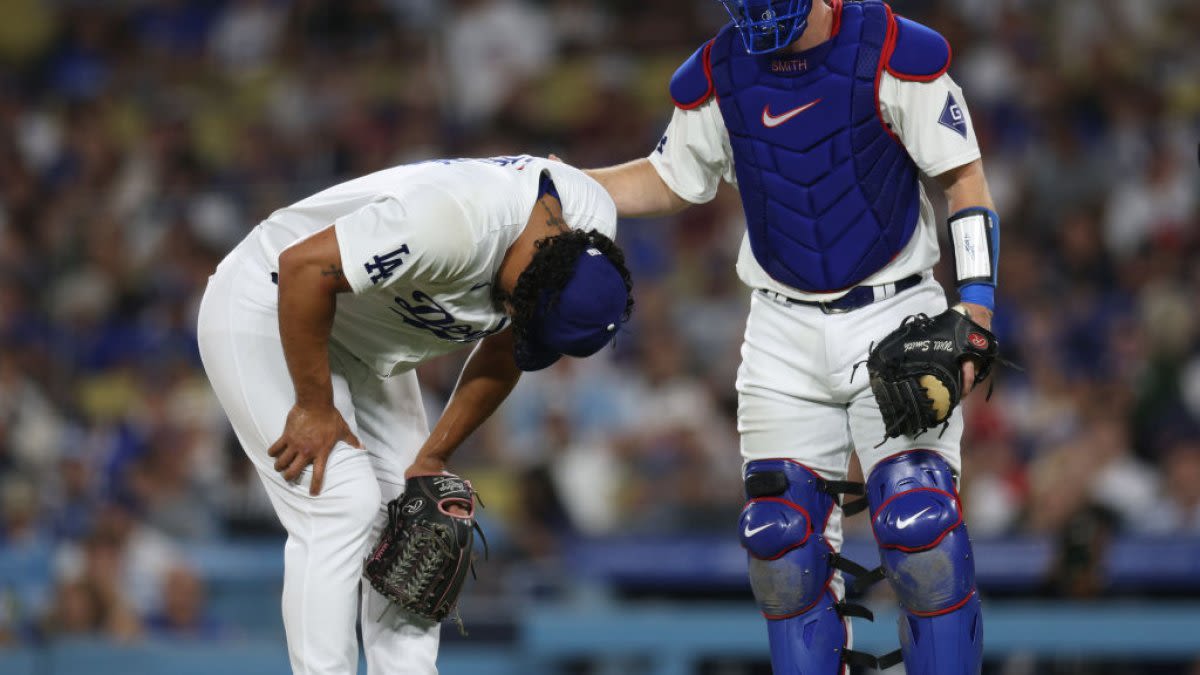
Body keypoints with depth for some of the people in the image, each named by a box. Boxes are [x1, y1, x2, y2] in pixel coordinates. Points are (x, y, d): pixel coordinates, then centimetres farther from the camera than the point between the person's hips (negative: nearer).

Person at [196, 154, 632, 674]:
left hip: (361, 337, 9)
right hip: (266, 312, -8)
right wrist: (315, 408, -25)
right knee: (344, 505, -18)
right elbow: (303, 266, -34)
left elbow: (503, 353, 2)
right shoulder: (456, 223, -40)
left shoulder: (590, 230, -13)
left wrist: (434, 455, 0)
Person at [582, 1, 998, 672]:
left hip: (895, 318, -4)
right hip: (786, 333, 4)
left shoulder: (896, 56, -14)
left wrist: (973, 316, -15)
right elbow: (672, 181, 17)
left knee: (921, 528, -16)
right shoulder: (714, 78, 0)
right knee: (783, 537, -2)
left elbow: (966, 181, -8)